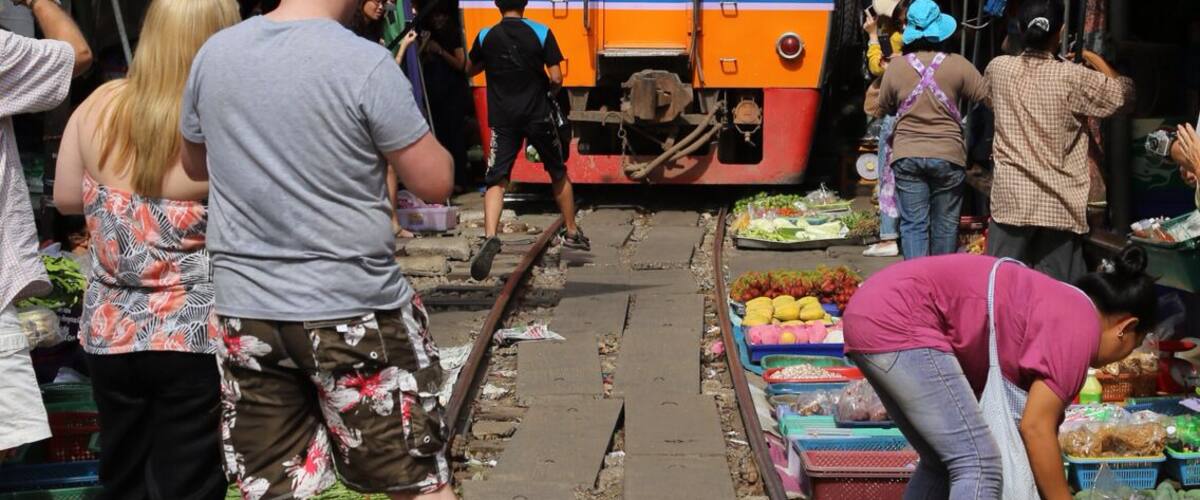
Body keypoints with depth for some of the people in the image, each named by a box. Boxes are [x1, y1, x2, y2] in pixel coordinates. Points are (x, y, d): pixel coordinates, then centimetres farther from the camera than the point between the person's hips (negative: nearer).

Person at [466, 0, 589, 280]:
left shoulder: (486, 37, -1)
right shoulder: (541, 34, -6)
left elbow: (470, 70, 15)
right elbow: (556, 79, -7)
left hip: (503, 119, 0)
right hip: (537, 116, 0)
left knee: (496, 181, -3)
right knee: (559, 173, 20)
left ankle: (490, 237, -26)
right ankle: (572, 233, 31)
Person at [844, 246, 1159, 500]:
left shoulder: (1060, 307, 24)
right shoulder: (1080, 326, -4)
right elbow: (1036, 427, -8)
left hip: (873, 314, 11)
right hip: (899, 322, -11)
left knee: (943, 463, 19)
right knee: (978, 465, -8)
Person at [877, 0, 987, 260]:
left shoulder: (896, 67, -2)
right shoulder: (958, 65, -7)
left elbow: (885, 108, 11)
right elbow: (987, 98, -1)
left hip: (907, 155, 1)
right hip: (948, 155, 0)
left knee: (913, 224, 1)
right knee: (945, 224, 13)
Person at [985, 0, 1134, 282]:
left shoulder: (998, 68, -1)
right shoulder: (1072, 78, -8)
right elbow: (1123, 93, 6)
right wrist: (1095, 59, 22)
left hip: (1011, 198, 1)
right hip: (1059, 202, -1)